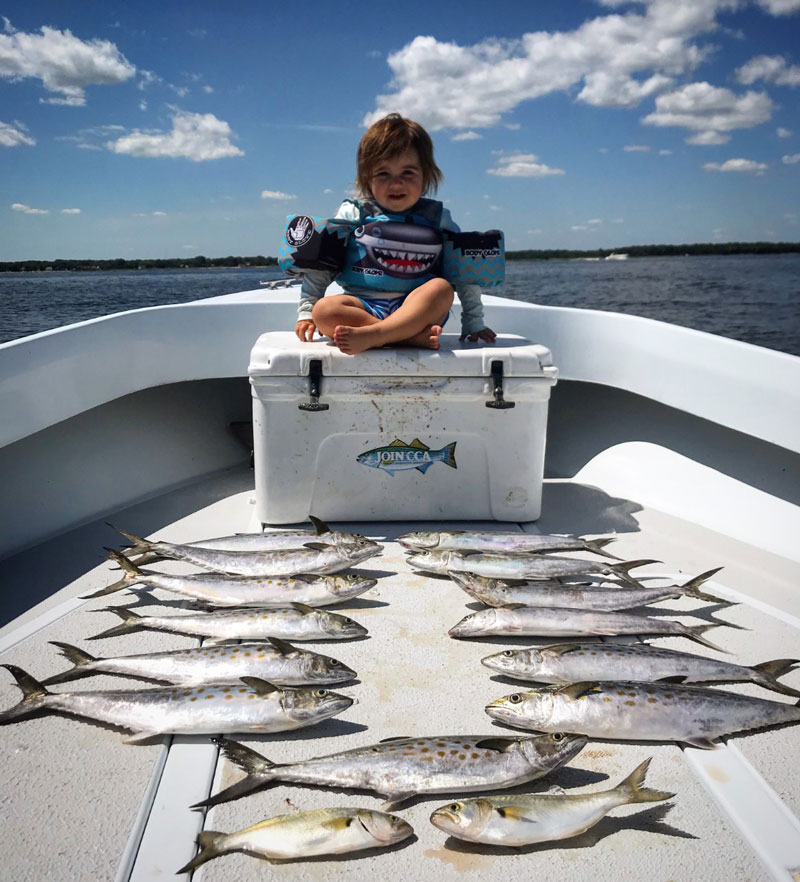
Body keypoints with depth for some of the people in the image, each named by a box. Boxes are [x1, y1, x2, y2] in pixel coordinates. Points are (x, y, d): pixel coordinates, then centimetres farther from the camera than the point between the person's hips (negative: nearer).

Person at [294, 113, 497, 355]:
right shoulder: (352, 214, 4)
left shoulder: (437, 217, 7)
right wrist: (305, 311, 2)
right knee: (324, 310, -29)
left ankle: (369, 335, -39)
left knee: (441, 288, -29)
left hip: (417, 309, 0)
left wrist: (473, 322, 11)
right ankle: (414, 336, -34)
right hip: (363, 309, 0)